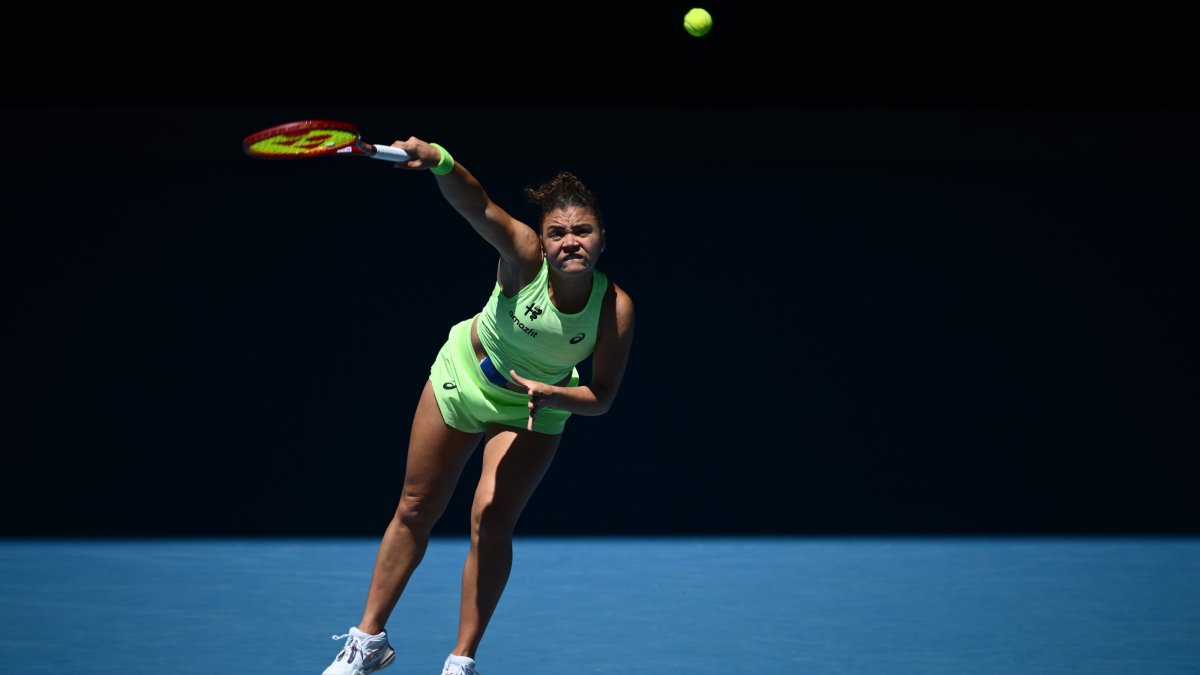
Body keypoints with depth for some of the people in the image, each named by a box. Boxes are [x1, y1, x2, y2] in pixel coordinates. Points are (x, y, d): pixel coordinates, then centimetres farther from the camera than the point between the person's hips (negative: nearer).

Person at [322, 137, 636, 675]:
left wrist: (551, 395, -38)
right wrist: (438, 161, -70)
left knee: (492, 523, -13)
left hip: (535, 408, 0)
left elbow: (602, 397, -18)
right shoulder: (524, 258, -32)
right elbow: (478, 206, -50)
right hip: (463, 375, 0)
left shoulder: (615, 308, -27)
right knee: (415, 511, 8)